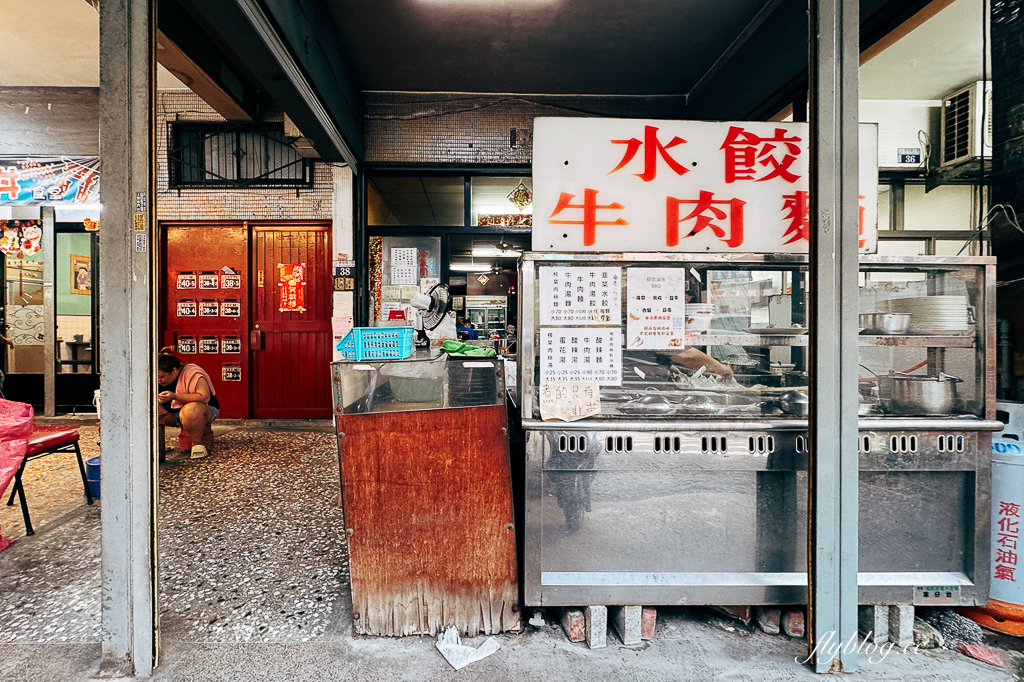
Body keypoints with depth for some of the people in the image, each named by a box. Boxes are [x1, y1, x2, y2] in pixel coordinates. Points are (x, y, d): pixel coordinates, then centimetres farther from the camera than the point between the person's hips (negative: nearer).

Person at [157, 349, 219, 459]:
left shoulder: (192, 373, -21)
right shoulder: (161, 379, 2)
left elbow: (205, 397, -32)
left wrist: (175, 396, -34)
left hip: (205, 411, -7)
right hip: (176, 415, 7)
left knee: (191, 409, -42)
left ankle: (197, 443, -21)